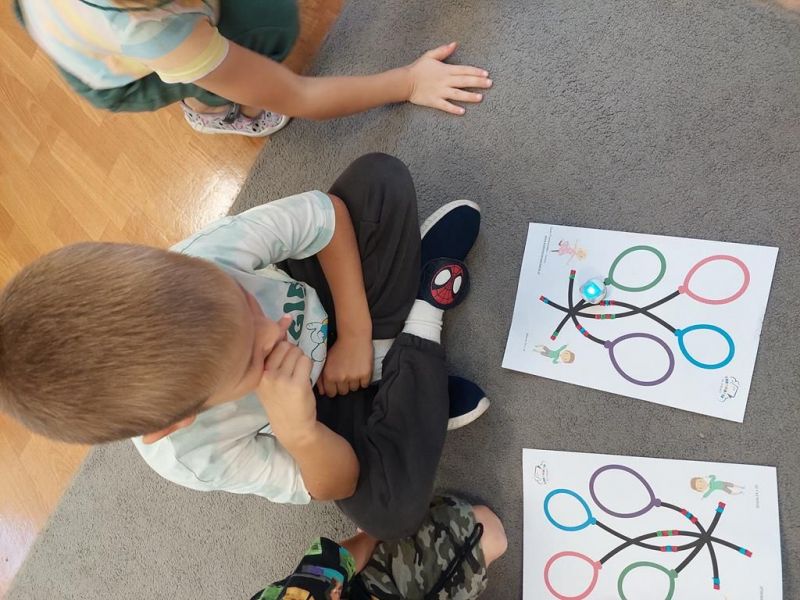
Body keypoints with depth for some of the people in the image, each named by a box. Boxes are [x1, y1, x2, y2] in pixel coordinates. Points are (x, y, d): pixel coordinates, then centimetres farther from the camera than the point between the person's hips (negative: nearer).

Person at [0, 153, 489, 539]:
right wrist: (299, 433, -46)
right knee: (392, 512, -26)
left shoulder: (201, 263, -38)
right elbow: (337, 487, -23)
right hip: (315, 401, -1)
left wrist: (355, 333, -26)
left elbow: (327, 210, -23)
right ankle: (421, 321, -11)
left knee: (381, 176, -18)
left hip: (330, 295, 2)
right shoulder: (192, 458, -35)